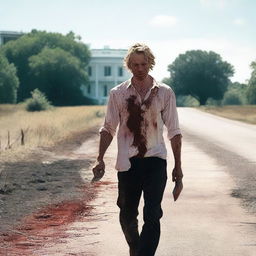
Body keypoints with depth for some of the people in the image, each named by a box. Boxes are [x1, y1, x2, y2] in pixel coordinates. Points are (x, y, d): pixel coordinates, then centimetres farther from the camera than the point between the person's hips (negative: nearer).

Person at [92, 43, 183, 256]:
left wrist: (178, 166, 3)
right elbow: (108, 129, 9)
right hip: (127, 162, 1)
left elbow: (174, 132, 5)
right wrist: (100, 159, -1)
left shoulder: (164, 93, 2)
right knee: (127, 214, 10)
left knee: (152, 216, -10)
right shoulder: (118, 93, 4)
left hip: (155, 160, -1)